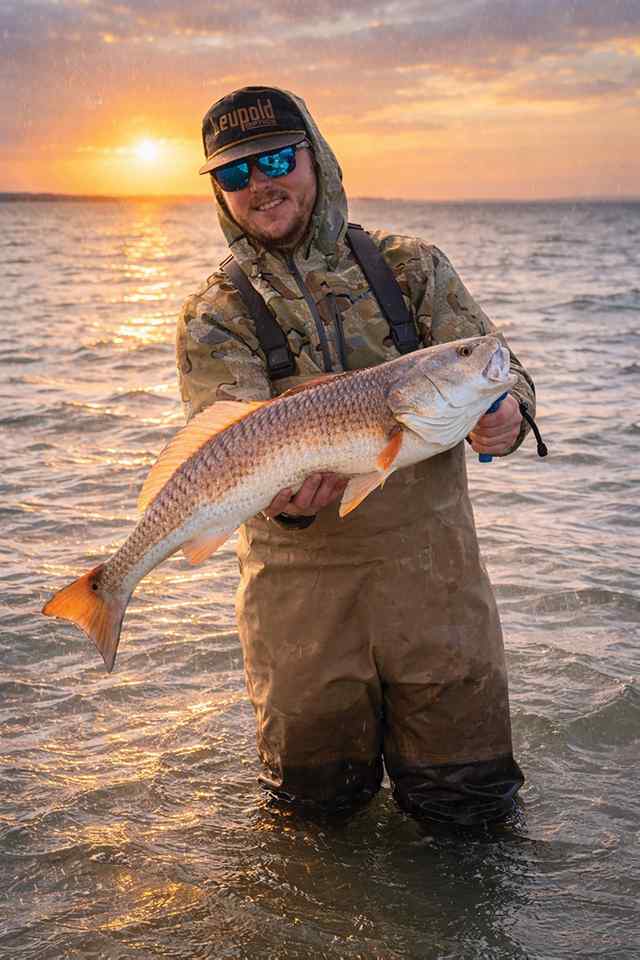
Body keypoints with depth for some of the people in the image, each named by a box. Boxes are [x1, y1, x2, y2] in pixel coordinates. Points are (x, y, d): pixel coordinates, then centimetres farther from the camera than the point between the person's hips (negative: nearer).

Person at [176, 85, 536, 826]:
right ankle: (353, 714, 40)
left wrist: (505, 415, -25)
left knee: (469, 796, 5)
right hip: (298, 572, 0)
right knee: (317, 789, 7)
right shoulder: (215, 316, 0)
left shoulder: (410, 267, 5)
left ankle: (412, 724, 37)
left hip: (427, 553, 1)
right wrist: (284, 498, -36)